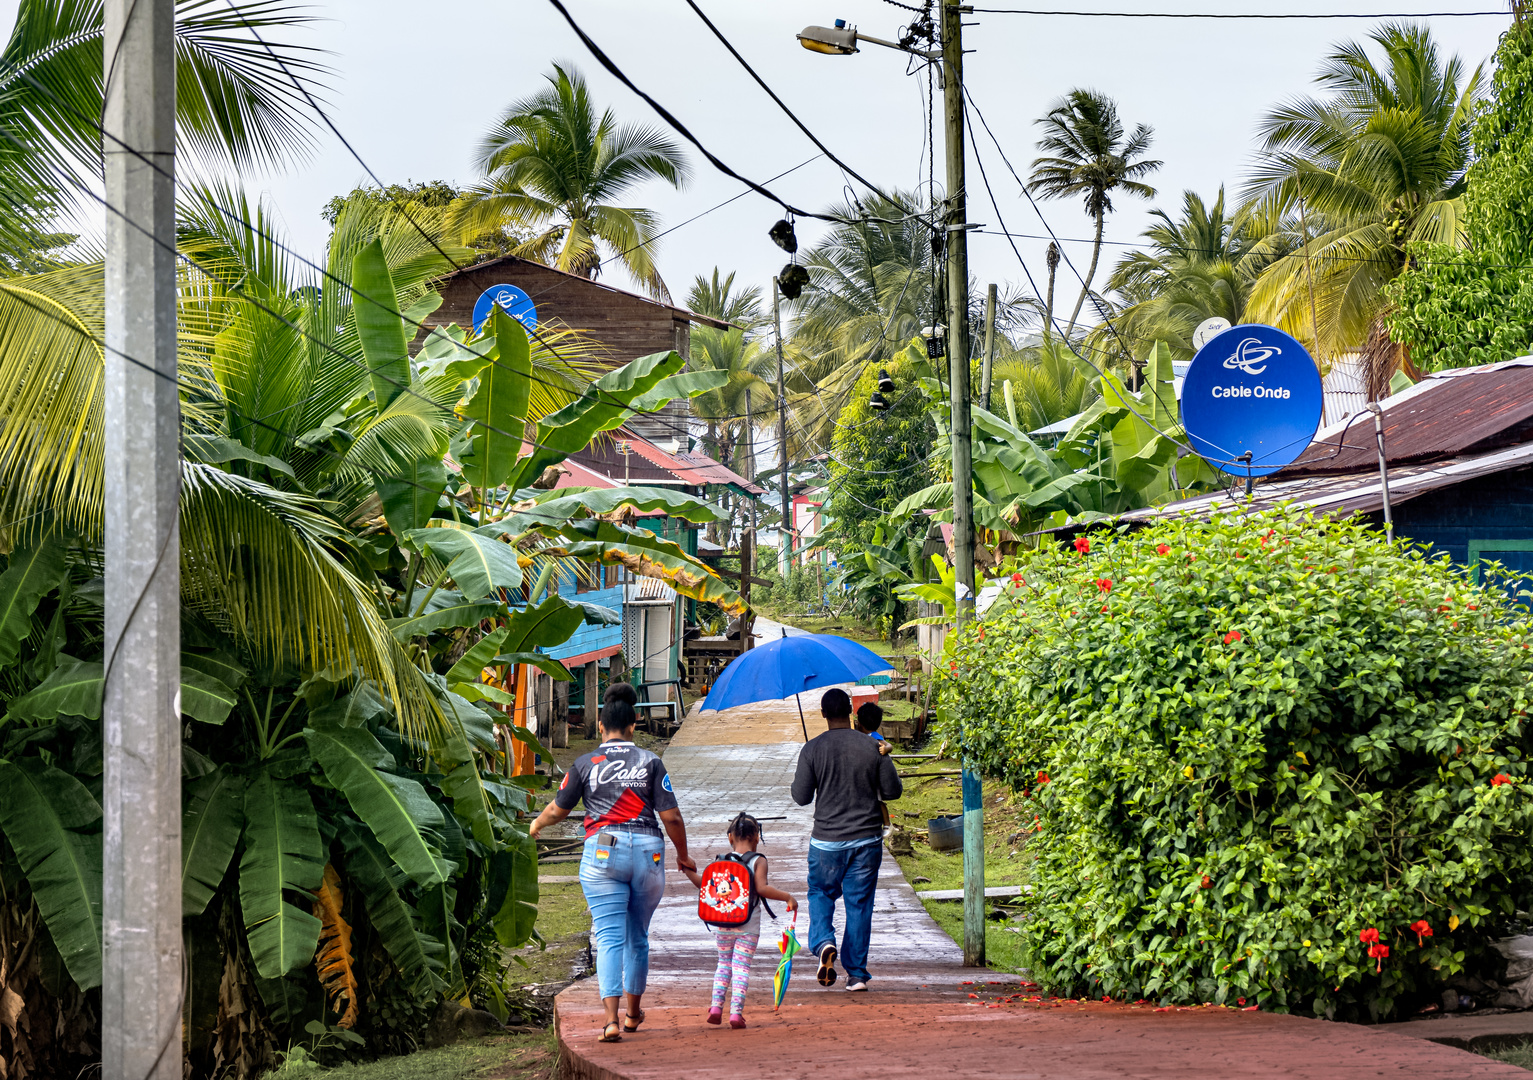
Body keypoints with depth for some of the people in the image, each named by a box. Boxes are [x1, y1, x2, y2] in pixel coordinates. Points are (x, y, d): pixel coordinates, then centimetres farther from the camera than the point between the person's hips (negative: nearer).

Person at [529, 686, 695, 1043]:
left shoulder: (586, 763, 2)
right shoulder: (650, 762, 2)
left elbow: (557, 809, 11)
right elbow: (671, 817, -1)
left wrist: (537, 825, 34)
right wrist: (683, 855, 14)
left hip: (602, 852, -1)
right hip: (648, 852, 1)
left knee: (610, 936, -4)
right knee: (638, 936, 16)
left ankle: (611, 1020, -18)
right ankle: (633, 1014, 29)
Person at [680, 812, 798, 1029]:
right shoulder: (758, 861, -5)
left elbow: (705, 884, 4)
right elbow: (762, 888, -18)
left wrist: (688, 870, 17)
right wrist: (787, 897, -10)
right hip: (748, 926, -3)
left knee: (724, 963, 19)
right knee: (741, 966, 1)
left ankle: (716, 1005, 8)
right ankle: (736, 1011, -5)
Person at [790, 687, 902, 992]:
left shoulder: (812, 750, -7)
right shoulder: (872, 747, -4)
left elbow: (801, 797, -5)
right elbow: (893, 790, 0)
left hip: (827, 840, -1)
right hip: (867, 838, 1)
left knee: (821, 894, 17)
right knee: (860, 903, 7)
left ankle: (824, 942, -10)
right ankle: (857, 973, 9)